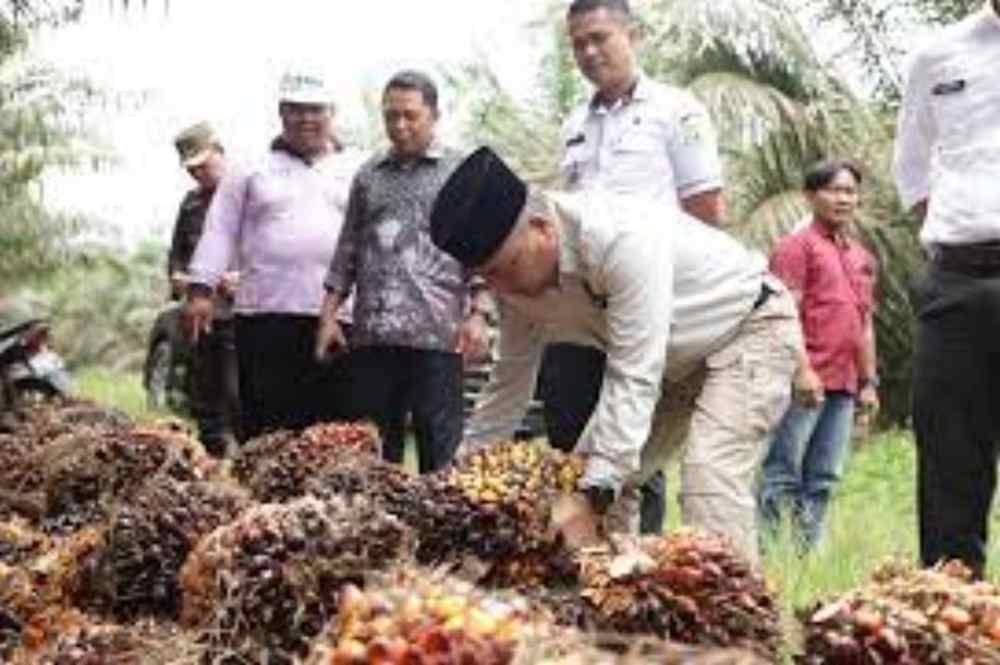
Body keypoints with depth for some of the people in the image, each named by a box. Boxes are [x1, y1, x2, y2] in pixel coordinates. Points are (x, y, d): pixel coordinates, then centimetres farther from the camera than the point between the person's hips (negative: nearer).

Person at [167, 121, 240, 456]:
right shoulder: (192, 202, 18)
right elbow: (177, 250, 28)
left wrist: (243, 277, -20)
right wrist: (177, 275, 8)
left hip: (237, 317, -7)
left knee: (238, 396, -13)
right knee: (204, 400, 10)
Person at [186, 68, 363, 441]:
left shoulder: (358, 173, 15)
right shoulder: (252, 172, 14)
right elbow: (219, 233, 11)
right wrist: (200, 289, 0)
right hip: (265, 316, 0)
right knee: (266, 430, 0)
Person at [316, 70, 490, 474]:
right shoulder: (369, 175, 16)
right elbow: (348, 251, 19)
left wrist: (477, 315, -10)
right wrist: (329, 316, 12)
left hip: (437, 334, -4)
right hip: (373, 334, 4)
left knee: (439, 447, -2)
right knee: (373, 445, 7)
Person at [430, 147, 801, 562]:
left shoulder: (622, 239, -38)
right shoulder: (518, 276, -12)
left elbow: (634, 378, -39)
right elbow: (510, 382, 2)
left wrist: (591, 497, -43)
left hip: (751, 327, -8)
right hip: (678, 360, 9)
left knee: (710, 480, -27)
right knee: (606, 474, 2)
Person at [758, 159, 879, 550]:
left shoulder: (863, 258, 19)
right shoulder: (797, 246, -2)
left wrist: (869, 381, 17)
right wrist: (802, 370, -19)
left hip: (844, 385, 7)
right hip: (805, 382, -7)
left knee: (824, 479, 8)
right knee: (782, 475, -5)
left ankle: (807, 550, 12)